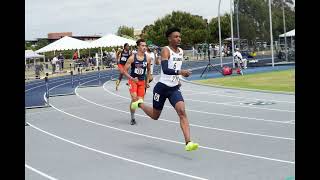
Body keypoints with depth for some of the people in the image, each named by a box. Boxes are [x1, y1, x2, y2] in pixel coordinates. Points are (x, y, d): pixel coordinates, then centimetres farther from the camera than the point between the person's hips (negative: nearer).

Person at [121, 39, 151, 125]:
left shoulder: (148, 58, -5)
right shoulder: (132, 58, -14)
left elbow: (148, 70, 13)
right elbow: (124, 70, -9)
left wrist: (147, 81, 11)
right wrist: (132, 78, -22)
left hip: (142, 81, 4)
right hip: (133, 80, -4)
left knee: (140, 100, 1)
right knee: (134, 98, -17)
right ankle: (132, 118, -1)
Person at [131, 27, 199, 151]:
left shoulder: (181, 51, 9)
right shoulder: (165, 50, -14)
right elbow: (165, 70, -28)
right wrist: (180, 72, -41)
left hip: (175, 88, 5)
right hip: (162, 87, -5)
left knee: (182, 112, -17)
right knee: (155, 116, 11)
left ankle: (188, 143, -24)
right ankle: (140, 104, 43)